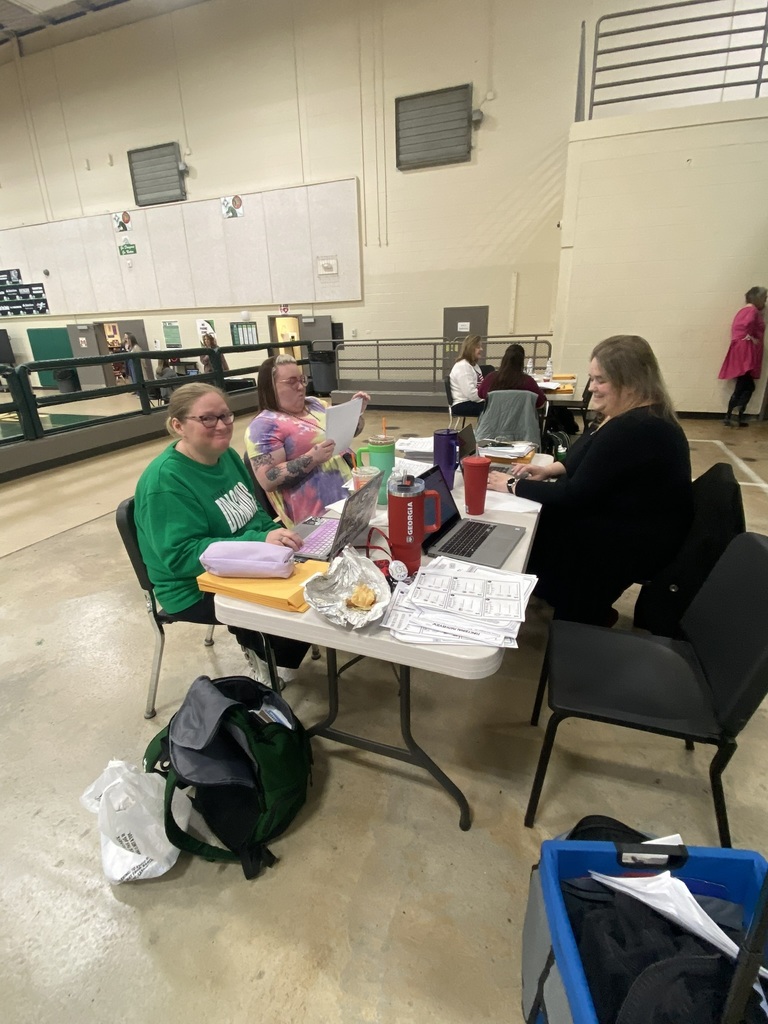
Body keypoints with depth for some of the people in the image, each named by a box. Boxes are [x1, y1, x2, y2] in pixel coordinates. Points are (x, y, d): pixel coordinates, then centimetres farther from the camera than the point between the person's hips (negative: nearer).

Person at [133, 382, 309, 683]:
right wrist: (261, 542, -36)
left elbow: (252, 511, 12)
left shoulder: (227, 455, 1)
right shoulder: (165, 480, -24)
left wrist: (276, 536, -9)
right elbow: (181, 557, -29)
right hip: (198, 589, -8)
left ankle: (257, 641, 18)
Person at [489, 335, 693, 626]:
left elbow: (575, 496, -27)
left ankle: (580, 618, 18)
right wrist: (551, 469, 0)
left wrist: (513, 486, -18)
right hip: (628, 529, 10)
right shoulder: (638, 418, 5)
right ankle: (589, 611, 19)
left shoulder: (633, 430, -28)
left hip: (632, 544, -10)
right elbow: (594, 463, 17)